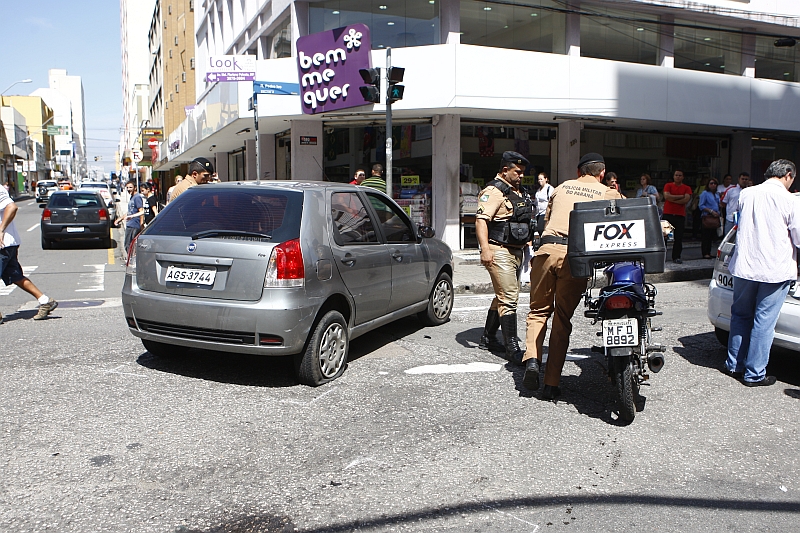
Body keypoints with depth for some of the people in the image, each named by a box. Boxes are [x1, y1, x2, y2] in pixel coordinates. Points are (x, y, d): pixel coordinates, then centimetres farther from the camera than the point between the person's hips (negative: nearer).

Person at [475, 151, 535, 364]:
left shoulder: (517, 192, 19)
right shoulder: (494, 191, -11)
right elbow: (481, 219, -22)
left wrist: (526, 241, 28)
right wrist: (485, 248, -32)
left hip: (515, 251, 10)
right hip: (499, 251, -10)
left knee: (502, 296, 15)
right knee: (509, 298, -13)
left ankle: (488, 338, 26)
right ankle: (512, 348, -11)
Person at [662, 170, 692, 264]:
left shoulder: (687, 188, 9)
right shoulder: (668, 186, 7)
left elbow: (686, 200, -8)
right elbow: (667, 196, -10)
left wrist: (672, 199, -9)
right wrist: (681, 196, -7)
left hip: (680, 215, 1)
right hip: (668, 214, -1)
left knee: (679, 237, 0)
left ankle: (676, 257, 6)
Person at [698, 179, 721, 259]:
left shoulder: (717, 194, 18)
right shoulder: (705, 193, -3)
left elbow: (719, 205, 26)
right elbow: (701, 206, -10)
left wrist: (718, 213, 7)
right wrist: (711, 211, -16)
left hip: (715, 217, 7)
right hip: (707, 217, -7)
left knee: (712, 235, 8)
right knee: (705, 236, -7)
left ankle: (708, 252, 15)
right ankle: (705, 253, -4)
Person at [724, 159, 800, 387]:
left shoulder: (746, 194, 2)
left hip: (744, 265, 4)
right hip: (775, 270, -4)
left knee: (740, 315, 17)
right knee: (763, 322, 3)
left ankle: (734, 364, 25)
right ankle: (754, 374, 11)